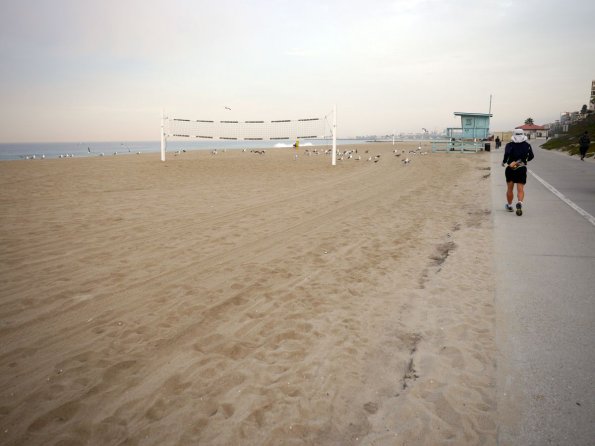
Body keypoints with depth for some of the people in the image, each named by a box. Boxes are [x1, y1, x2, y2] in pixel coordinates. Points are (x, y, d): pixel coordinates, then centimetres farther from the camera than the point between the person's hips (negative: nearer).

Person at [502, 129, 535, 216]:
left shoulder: (510, 145, -8)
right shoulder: (527, 145, 0)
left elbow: (507, 154, -23)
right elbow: (531, 156, -2)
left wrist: (504, 161, -7)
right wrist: (525, 160, 17)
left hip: (510, 169, 0)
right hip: (522, 170, 1)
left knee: (510, 189, 14)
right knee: (520, 189, -1)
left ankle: (509, 206, 27)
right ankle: (519, 203, -27)